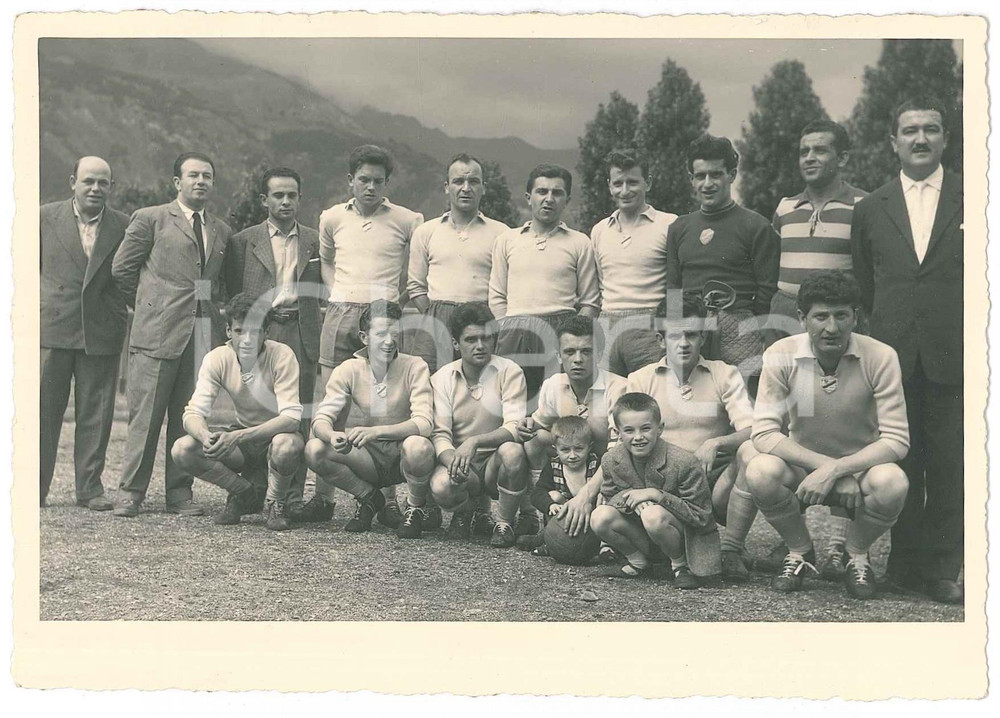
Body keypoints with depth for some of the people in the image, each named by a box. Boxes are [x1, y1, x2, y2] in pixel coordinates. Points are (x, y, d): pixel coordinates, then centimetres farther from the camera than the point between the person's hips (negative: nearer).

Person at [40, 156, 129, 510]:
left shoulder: (124, 226, 5)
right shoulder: (45, 217, 4)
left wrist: (120, 312, 3)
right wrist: (40, 300, 5)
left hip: (101, 332, 1)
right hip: (51, 328, 0)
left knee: (96, 414, 4)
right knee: (43, 409, 3)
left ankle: (90, 487, 13)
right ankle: (34, 487, 12)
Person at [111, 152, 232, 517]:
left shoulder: (221, 231, 18)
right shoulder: (149, 219, 4)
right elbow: (121, 268, 5)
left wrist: (213, 307, 10)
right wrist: (149, 305, 7)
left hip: (206, 333, 4)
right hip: (158, 332, -4)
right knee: (146, 414, -2)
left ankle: (180, 493, 13)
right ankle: (130, 492, 6)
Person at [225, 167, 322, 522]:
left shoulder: (315, 242, 14)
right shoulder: (244, 241, 9)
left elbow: (321, 293, 13)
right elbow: (233, 294, 9)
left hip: (300, 337, 1)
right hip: (258, 337, -1)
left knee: (298, 419, -2)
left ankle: (293, 497, 1)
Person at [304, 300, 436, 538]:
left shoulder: (414, 367, -12)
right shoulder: (348, 370, -6)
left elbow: (423, 423, -23)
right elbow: (321, 420, -13)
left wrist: (375, 432, -39)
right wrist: (333, 435, -39)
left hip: (401, 456, -2)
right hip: (366, 457, 3)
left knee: (418, 446, -37)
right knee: (314, 449, -23)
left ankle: (415, 509, -4)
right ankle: (369, 498, 4)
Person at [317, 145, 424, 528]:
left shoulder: (407, 221, 4)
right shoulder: (332, 218, 13)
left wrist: (397, 302, 5)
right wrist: (337, 294, 14)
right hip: (340, 313, 3)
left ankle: (388, 497, -2)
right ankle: (323, 492, 5)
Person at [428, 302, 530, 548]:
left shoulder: (509, 372, -8)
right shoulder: (442, 378, -1)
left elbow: (514, 428, -18)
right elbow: (440, 434, -7)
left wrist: (474, 442, -36)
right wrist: (452, 461, -30)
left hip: (497, 463, -1)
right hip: (461, 463, 1)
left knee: (512, 451, -35)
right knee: (441, 486, -32)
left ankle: (504, 522, -8)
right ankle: (471, 509, 8)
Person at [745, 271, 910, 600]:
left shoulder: (880, 357, -15)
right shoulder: (781, 355, -13)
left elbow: (896, 440, -16)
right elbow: (764, 433, -16)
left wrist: (836, 469, -28)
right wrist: (822, 463, -28)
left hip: (861, 466, -1)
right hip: (801, 467, 1)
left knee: (891, 483, -34)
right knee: (760, 471, -31)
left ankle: (857, 554, 1)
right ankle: (801, 551, 0)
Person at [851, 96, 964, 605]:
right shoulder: (870, 209, 11)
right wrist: (882, 335, 11)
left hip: (952, 355, -1)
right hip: (894, 354, 1)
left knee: (949, 464, 1)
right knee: (900, 462, 6)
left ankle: (941, 569, 12)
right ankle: (905, 562, 17)